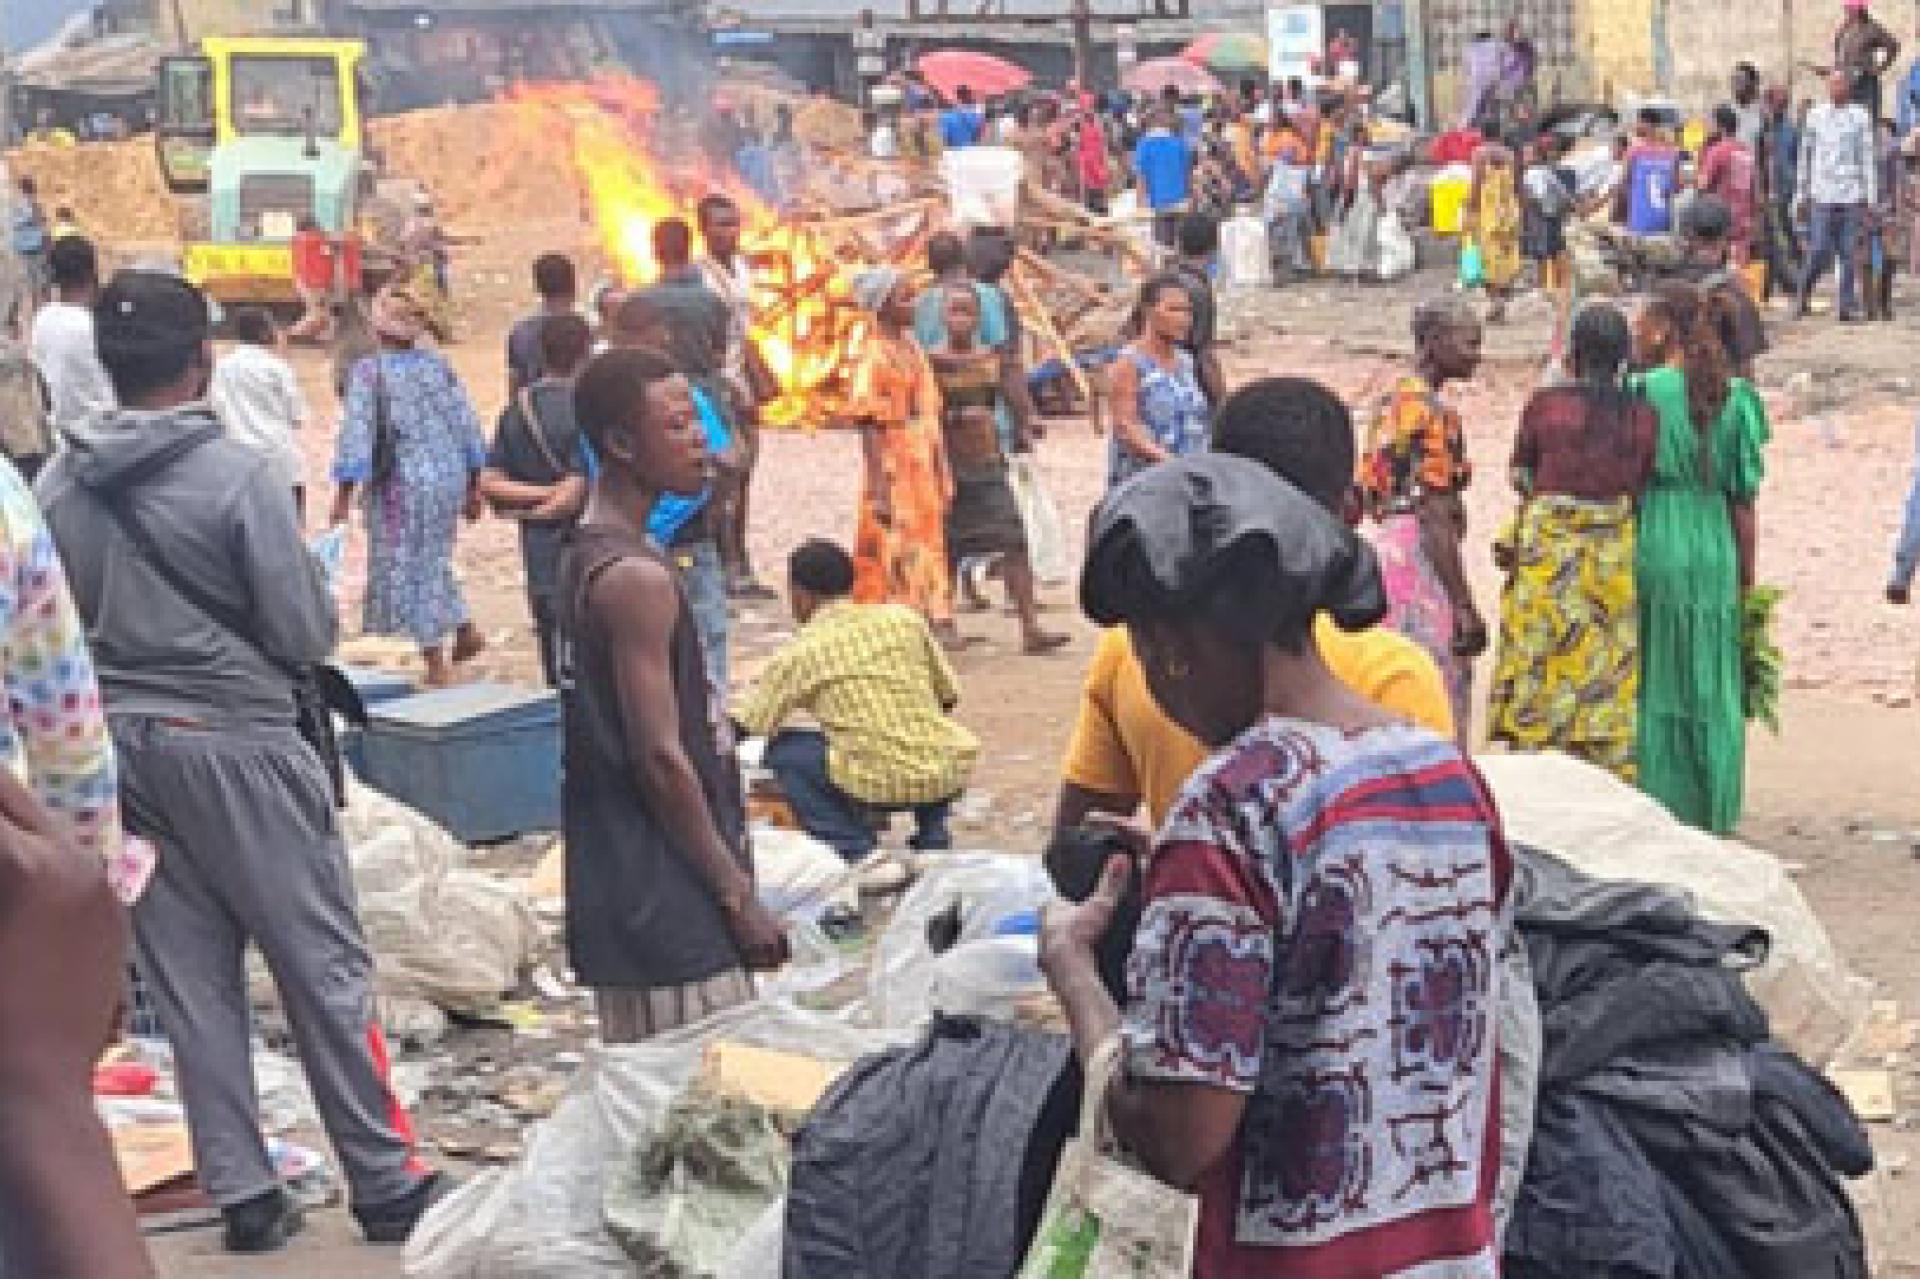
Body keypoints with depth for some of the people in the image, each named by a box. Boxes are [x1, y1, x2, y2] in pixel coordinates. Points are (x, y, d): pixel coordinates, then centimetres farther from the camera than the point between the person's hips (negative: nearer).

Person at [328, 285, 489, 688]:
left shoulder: (369, 373, -12)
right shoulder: (438, 365, 3)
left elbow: (356, 435, -15)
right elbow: (468, 427, 6)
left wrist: (344, 494, -11)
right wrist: (473, 487, 14)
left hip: (402, 485, -5)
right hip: (449, 478, 5)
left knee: (405, 568, 6)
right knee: (432, 560, 25)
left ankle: (437, 664, 7)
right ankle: (465, 630, 20)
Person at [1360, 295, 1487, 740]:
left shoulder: (1394, 402, 13)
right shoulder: (1434, 414, -15)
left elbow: (1373, 495, 17)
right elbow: (1436, 520, -20)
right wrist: (1465, 607, -21)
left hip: (1387, 545, 10)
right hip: (1422, 558, -10)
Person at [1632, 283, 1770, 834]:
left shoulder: (1640, 391, -9)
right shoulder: (1734, 397, 2)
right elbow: (1744, 494, 4)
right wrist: (1746, 570, 11)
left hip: (1651, 544, -3)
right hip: (1713, 554, 3)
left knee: (1652, 683, 6)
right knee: (1709, 687, 12)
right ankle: (1710, 814, 18)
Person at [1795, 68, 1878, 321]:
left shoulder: (1861, 117, 5)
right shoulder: (1815, 116, 8)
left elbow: (1869, 158, 5)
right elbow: (1805, 158, 13)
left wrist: (1870, 197, -1)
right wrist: (1801, 196, 12)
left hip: (1852, 197, 0)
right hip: (1822, 196, 0)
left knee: (1850, 255, 0)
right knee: (1822, 252, -6)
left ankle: (1847, 306, 7)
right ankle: (1804, 292, 17)